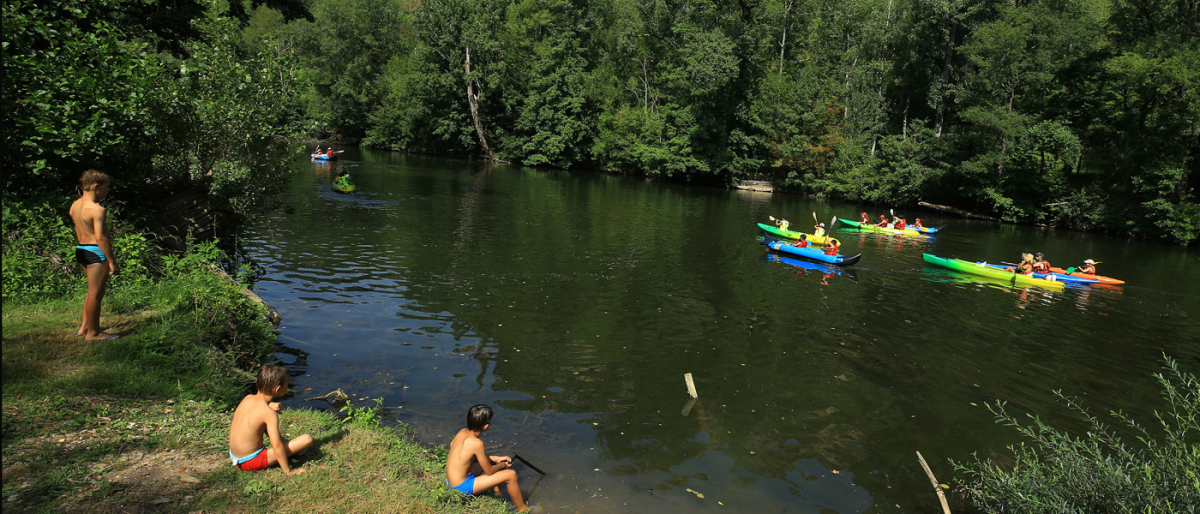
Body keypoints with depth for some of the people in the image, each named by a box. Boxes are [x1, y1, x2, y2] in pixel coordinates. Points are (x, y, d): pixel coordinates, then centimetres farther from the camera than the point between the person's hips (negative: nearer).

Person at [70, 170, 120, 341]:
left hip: (81, 250, 9)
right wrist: (112, 261, -17)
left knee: (93, 292, 21)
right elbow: (100, 238, -20)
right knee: (95, 293, 0)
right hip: (96, 252, -9)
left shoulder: (75, 205, 10)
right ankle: (93, 333, 9)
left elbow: (79, 233, 17)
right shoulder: (96, 209, -17)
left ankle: (84, 327, 29)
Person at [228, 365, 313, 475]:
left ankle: (287, 443, 26)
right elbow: (276, 446, -24)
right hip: (252, 462, -8)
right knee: (307, 439, -16)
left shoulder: (247, 398, -2)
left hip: (234, 457, 8)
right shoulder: (269, 413, -22)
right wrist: (287, 471, -16)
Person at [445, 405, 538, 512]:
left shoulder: (462, 432, -3)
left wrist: (496, 459, 9)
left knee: (490, 461, 24)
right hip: (462, 487, -9)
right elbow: (489, 471, -15)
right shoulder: (476, 443, -26)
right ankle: (522, 509, 12)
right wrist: (503, 465, 5)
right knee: (511, 475, -8)